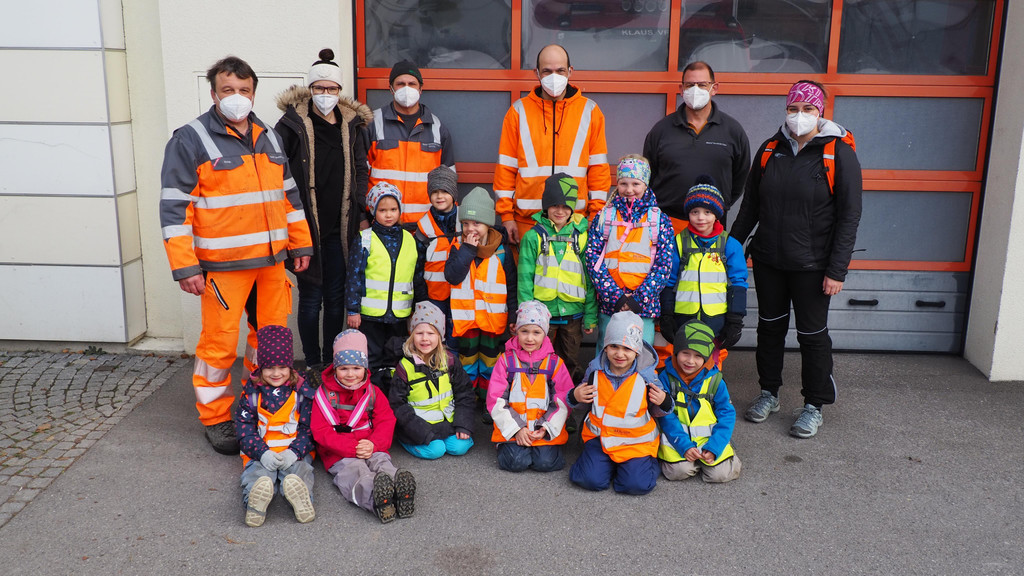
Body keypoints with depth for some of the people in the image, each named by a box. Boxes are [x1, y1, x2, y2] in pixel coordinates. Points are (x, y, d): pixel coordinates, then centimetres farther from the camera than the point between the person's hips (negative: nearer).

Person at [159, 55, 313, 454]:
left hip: (272, 258, 6)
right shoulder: (191, 140, -5)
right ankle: (215, 419, 15)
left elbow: (289, 193, 20)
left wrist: (301, 244, 16)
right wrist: (184, 267, -14)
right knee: (220, 341, -1)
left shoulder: (269, 138, 14)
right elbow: (175, 207, -9)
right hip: (223, 263, -6)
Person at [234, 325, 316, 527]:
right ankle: (255, 500, -60)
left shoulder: (303, 391, 8)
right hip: (261, 452, 1)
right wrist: (262, 452, -15)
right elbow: (245, 428, 3)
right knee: (256, 472, -32)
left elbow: (308, 428, 5)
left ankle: (299, 495, -62)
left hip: (295, 452, -1)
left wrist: (295, 452, -15)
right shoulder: (251, 393, 9)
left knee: (300, 469, -33)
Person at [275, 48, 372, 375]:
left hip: (341, 226, 3)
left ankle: (332, 362, 23)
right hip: (306, 226, -3)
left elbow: (360, 172, 12)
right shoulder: (292, 125, -4)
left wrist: (362, 214, 6)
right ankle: (313, 364, 16)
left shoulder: (353, 125, 8)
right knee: (311, 298, 2)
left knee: (336, 297, 10)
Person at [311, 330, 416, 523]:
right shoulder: (325, 394, 4)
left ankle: (400, 489, -64)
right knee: (354, 471, -35)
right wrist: (353, 448, -18)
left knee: (382, 463, -30)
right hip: (339, 453, -3)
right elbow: (321, 431, -5)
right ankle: (377, 499, -68)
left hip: (371, 448, 3)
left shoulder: (373, 393, 13)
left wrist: (373, 444, -17)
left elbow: (386, 422, 6)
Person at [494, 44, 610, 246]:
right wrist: (506, 215, 0)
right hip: (527, 221, 0)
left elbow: (598, 166, 6)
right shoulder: (519, 111, 7)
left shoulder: (589, 111, 7)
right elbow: (506, 166, 6)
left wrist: (597, 215, 1)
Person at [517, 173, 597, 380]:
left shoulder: (582, 235, 2)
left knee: (571, 364, 13)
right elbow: (525, 277, -2)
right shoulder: (533, 236, -3)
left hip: (573, 313, 2)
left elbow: (590, 277, 5)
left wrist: (591, 315, 4)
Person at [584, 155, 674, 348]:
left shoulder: (659, 220, 4)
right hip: (608, 304, 1)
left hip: (645, 305, 0)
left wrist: (639, 299, -11)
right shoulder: (603, 218, 5)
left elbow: (663, 265, -2)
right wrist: (616, 297, -12)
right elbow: (593, 259, -3)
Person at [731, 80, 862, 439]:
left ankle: (814, 406, 22)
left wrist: (837, 270, -14)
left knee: (812, 335, 6)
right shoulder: (770, 149, 5)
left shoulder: (838, 153, -9)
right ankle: (769, 393, 32)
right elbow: (750, 204, 14)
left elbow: (849, 216, -10)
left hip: (812, 266, -4)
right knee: (770, 327, 15)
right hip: (768, 260, 4)